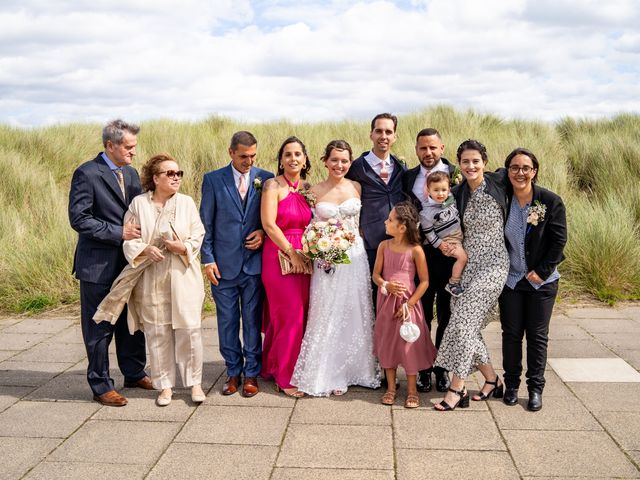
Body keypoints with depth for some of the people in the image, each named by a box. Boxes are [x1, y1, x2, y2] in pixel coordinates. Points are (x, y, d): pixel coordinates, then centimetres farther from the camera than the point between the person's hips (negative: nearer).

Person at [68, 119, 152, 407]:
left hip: (129, 262, 7)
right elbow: (78, 219, -17)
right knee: (99, 328, 5)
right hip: (98, 264, -7)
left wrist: (141, 232, -5)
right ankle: (101, 386, 18)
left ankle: (134, 373, 32)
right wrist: (118, 233, -20)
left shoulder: (131, 173, 10)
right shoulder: (87, 174, -12)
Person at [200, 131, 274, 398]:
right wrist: (208, 259, -3)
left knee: (252, 320, 6)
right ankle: (233, 372, 22)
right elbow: (206, 223, 2)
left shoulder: (266, 178, 3)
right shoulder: (213, 180, 1)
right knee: (227, 321, 8)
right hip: (224, 264, 0)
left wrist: (264, 233, -8)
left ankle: (251, 373, 18)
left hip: (254, 262, 0)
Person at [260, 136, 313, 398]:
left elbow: (310, 225, 14)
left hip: (304, 258, 6)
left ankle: (272, 367, 27)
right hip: (278, 256, -6)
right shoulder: (273, 185, -6)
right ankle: (285, 377, 10)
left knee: (290, 317, 10)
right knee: (291, 316, -4)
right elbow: (269, 223, -14)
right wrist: (292, 252, -14)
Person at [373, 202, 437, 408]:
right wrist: (386, 285, -17)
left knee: (409, 344, 2)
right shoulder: (384, 246, 0)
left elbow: (424, 281, -8)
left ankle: (412, 390, 18)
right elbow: (376, 275, 5)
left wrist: (409, 304, -12)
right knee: (387, 343, 10)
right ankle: (391, 387, 24)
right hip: (387, 302, 4)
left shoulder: (415, 250, -12)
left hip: (408, 303, -4)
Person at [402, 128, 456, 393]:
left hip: (449, 255, -2)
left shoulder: (457, 175, -5)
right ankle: (423, 368, 24)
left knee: (447, 315, 11)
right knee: (421, 315, 11)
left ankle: (442, 368, 27)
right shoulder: (407, 177, 6)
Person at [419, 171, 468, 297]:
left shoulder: (451, 198, -2)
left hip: (458, 235, 8)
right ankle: (453, 284, -8)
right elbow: (428, 231, -15)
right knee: (462, 256, -21)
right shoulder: (428, 211, -21)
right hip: (447, 241, -8)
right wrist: (439, 244, -15)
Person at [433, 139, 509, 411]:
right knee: (466, 326, 5)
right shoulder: (458, 193, 5)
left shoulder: (498, 184, -7)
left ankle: (457, 389, -2)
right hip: (467, 264, 6)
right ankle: (492, 380, 24)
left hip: (492, 264, -5)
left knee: (463, 321, -12)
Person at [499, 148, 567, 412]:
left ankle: (535, 388, 18)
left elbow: (559, 240, -7)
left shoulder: (551, 201, -9)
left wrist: (542, 271, -11)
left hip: (542, 281, -1)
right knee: (511, 333, 8)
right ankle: (511, 384, 22)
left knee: (537, 335, 6)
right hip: (510, 279, 2)